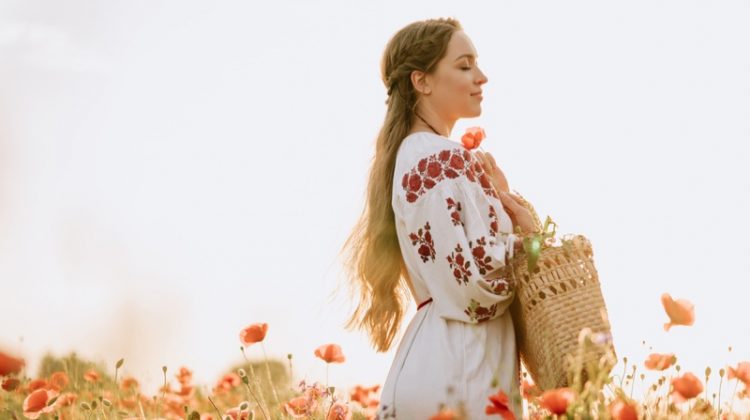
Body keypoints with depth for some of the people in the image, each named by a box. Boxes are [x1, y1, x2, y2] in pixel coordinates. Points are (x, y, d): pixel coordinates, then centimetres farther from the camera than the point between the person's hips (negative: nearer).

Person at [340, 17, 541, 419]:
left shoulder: (413, 155, 15)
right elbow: (477, 284, -20)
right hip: (461, 366, -10)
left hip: (436, 353, 10)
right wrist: (514, 208, -6)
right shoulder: (446, 161, -13)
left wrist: (502, 204, 5)